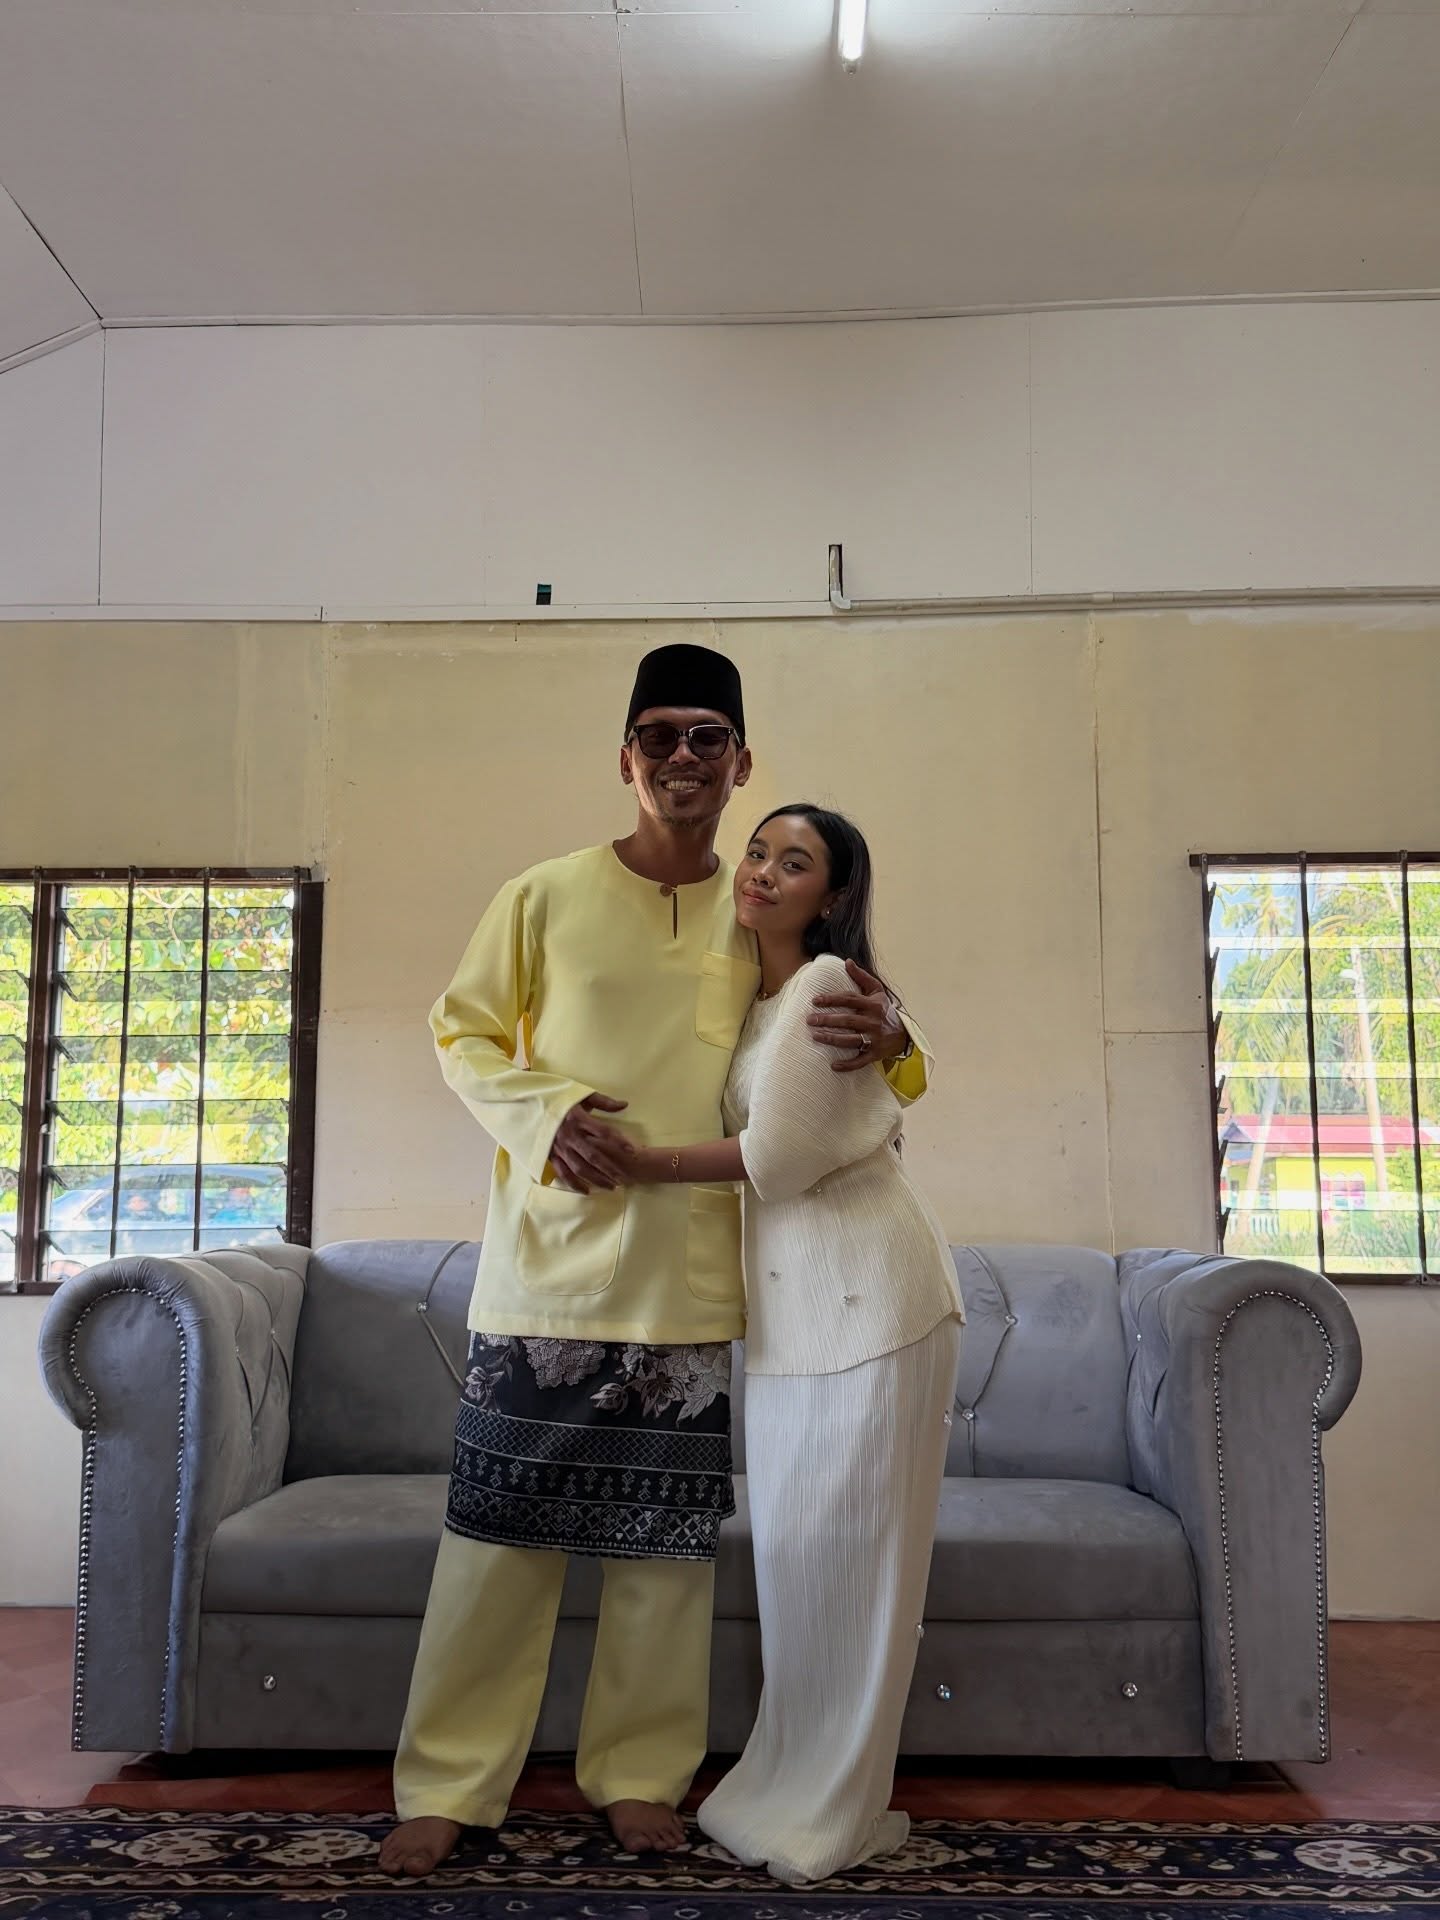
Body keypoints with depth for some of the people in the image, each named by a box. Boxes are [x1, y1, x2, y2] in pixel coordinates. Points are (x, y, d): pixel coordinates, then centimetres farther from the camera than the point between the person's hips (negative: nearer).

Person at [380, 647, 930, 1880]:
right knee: (502, 1527, 4)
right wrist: (545, 1113, -12)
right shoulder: (547, 896, 1)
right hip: (552, 1261, -1)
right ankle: (450, 1786, 20)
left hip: (696, 1279, 2)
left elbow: (830, 1067, 11)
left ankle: (640, 1774, 28)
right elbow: (462, 1035, 6)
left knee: (670, 1539, 10)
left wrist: (885, 1037, -13)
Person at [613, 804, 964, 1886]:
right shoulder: (754, 997, 16)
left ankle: (830, 1814, 13)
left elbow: (773, 1156, -15)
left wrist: (633, 1160, -11)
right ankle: (800, 1785, 24)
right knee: (793, 1545, 11)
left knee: (844, 1547, 0)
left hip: (865, 1295, -8)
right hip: (790, 1304, 8)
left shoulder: (827, 985, -11)